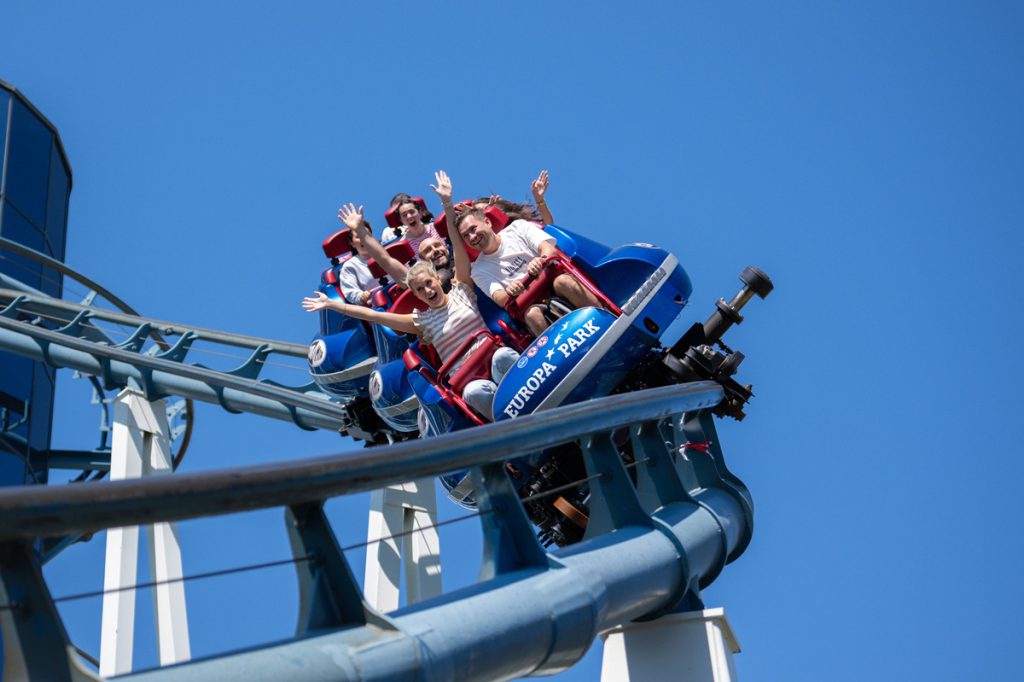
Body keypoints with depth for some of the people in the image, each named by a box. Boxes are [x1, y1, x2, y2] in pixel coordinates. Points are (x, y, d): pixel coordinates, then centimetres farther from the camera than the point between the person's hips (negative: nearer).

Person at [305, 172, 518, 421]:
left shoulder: (461, 291, 13)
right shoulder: (421, 321, 14)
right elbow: (373, 315, 12)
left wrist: (447, 204, -1)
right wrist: (331, 304, 12)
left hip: (496, 364, 0)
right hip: (469, 380, 0)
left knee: (503, 355, -37)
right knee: (475, 392, -38)